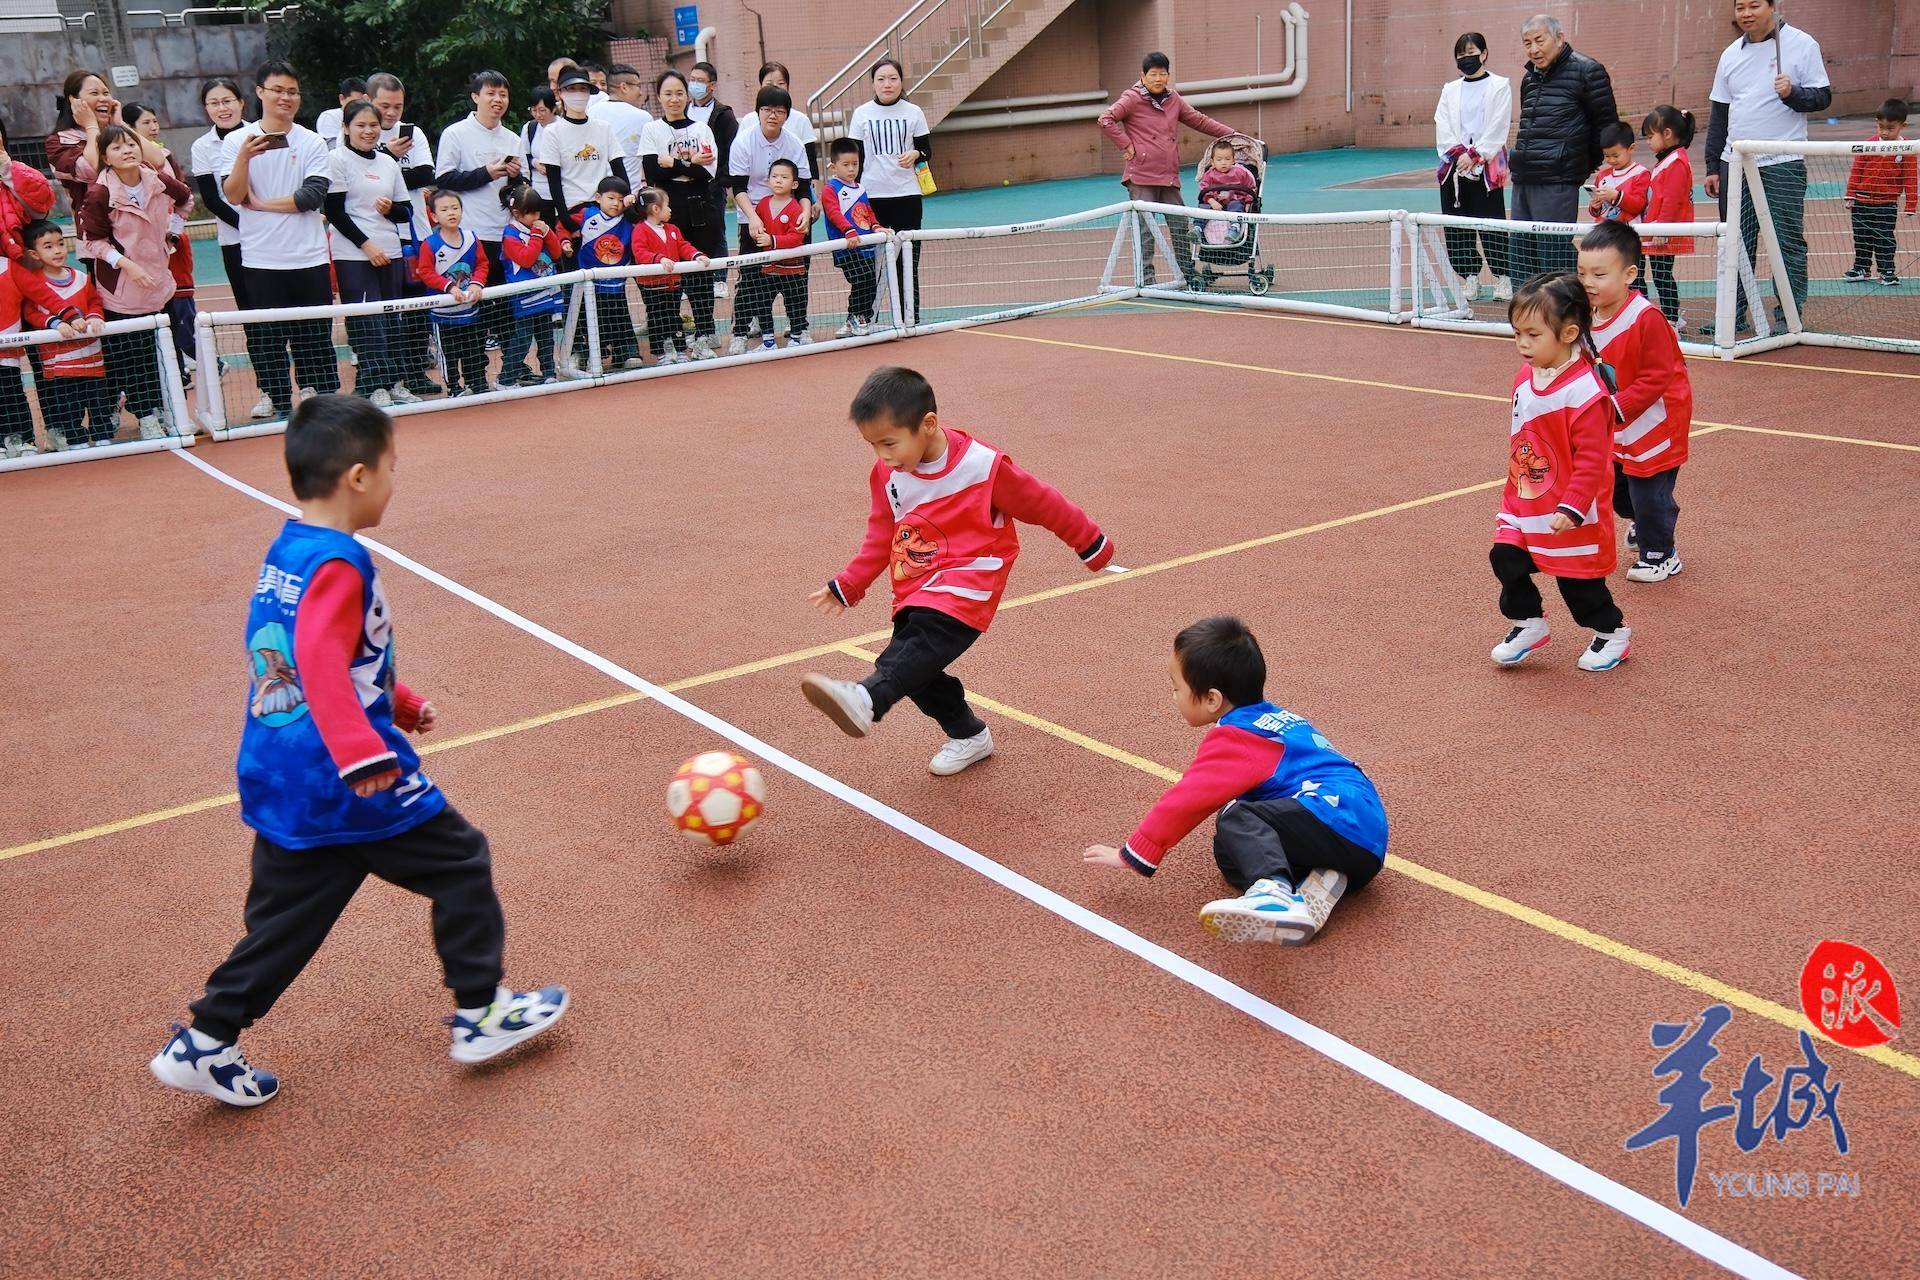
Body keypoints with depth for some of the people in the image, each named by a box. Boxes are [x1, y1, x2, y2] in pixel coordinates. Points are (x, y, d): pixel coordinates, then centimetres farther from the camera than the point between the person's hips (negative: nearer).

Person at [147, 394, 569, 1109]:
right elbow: (323, 665, -31)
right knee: (461, 865, 7)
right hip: (350, 786, -9)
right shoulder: (339, 565, -18)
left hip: (279, 783, 9)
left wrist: (399, 705, 27)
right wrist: (363, 754, -38)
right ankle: (480, 1014, 14)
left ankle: (201, 1046, 20)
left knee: (283, 923, 17)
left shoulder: (281, 555, 12)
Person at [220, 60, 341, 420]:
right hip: (261, 259, 0)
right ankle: (274, 399, 11)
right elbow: (232, 196, -6)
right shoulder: (236, 141, 4)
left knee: (315, 334, 4)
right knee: (266, 336, 2)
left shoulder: (312, 143, 5)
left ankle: (320, 397, 13)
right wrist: (244, 158, -22)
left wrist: (261, 204, -6)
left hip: (309, 258, 0)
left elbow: (312, 196, -7)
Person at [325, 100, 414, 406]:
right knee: (368, 324, -8)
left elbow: (407, 211, 18)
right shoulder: (338, 160, -1)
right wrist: (366, 245, -13)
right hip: (354, 257, -5)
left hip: (391, 254, 5)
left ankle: (395, 384, 10)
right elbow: (335, 212, -7)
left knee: (391, 321, 4)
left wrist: (391, 208, -5)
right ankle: (374, 388, -6)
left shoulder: (388, 162, 15)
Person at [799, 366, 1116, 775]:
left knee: (923, 640, -31)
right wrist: (847, 586, 6)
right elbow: (881, 537, 14)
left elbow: (1043, 504, -3)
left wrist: (1091, 544, 8)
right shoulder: (887, 475, 2)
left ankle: (866, 701, -54)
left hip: (967, 579, -7)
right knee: (919, 669, 5)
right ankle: (968, 736, 27)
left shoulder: (983, 465, -15)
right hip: (916, 587, 7)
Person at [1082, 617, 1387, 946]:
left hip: (1336, 817, -10)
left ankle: (1272, 892, -49)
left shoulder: (1235, 740, -5)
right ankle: (1319, 885, -15)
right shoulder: (1276, 718, 22)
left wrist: (1131, 856, -5)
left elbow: (1187, 800, -10)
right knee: (1230, 853, 7)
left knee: (1238, 821, -24)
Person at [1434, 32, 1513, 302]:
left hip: (1487, 166, -4)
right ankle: (1470, 278, 11)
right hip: (1454, 165, 4)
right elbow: (1442, 127, 5)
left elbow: (1498, 127, -5)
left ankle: (1503, 278, 3)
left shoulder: (1500, 86, 3)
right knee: (1457, 224, 2)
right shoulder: (1450, 90, 14)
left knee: (1491, 223, -5)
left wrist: (1475, 156, -13)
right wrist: (1459, 154, -10)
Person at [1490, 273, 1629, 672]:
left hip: (1569, 515, -7)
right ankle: (1528, 624, 26)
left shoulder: (1585, 391, -24)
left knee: (1578, 579, 6)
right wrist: (1513, 495, 20)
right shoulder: (1525, 379, 3)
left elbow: (1591, 459, -23)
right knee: (1506, 559, 4)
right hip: (1523, 505, 7)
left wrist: (1571, 509, -25)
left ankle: (1612, 632, 30)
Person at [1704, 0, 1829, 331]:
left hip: (1783, 165, -4)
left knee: (1789, 242, -4)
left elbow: (1823, 97, -2)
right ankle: (1732, 315, 14)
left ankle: (1789, 319, 0)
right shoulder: (1731, 54, 12)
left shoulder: (1802, 45, -1)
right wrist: (1713, 166, 13)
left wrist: (1793, 93, -22)